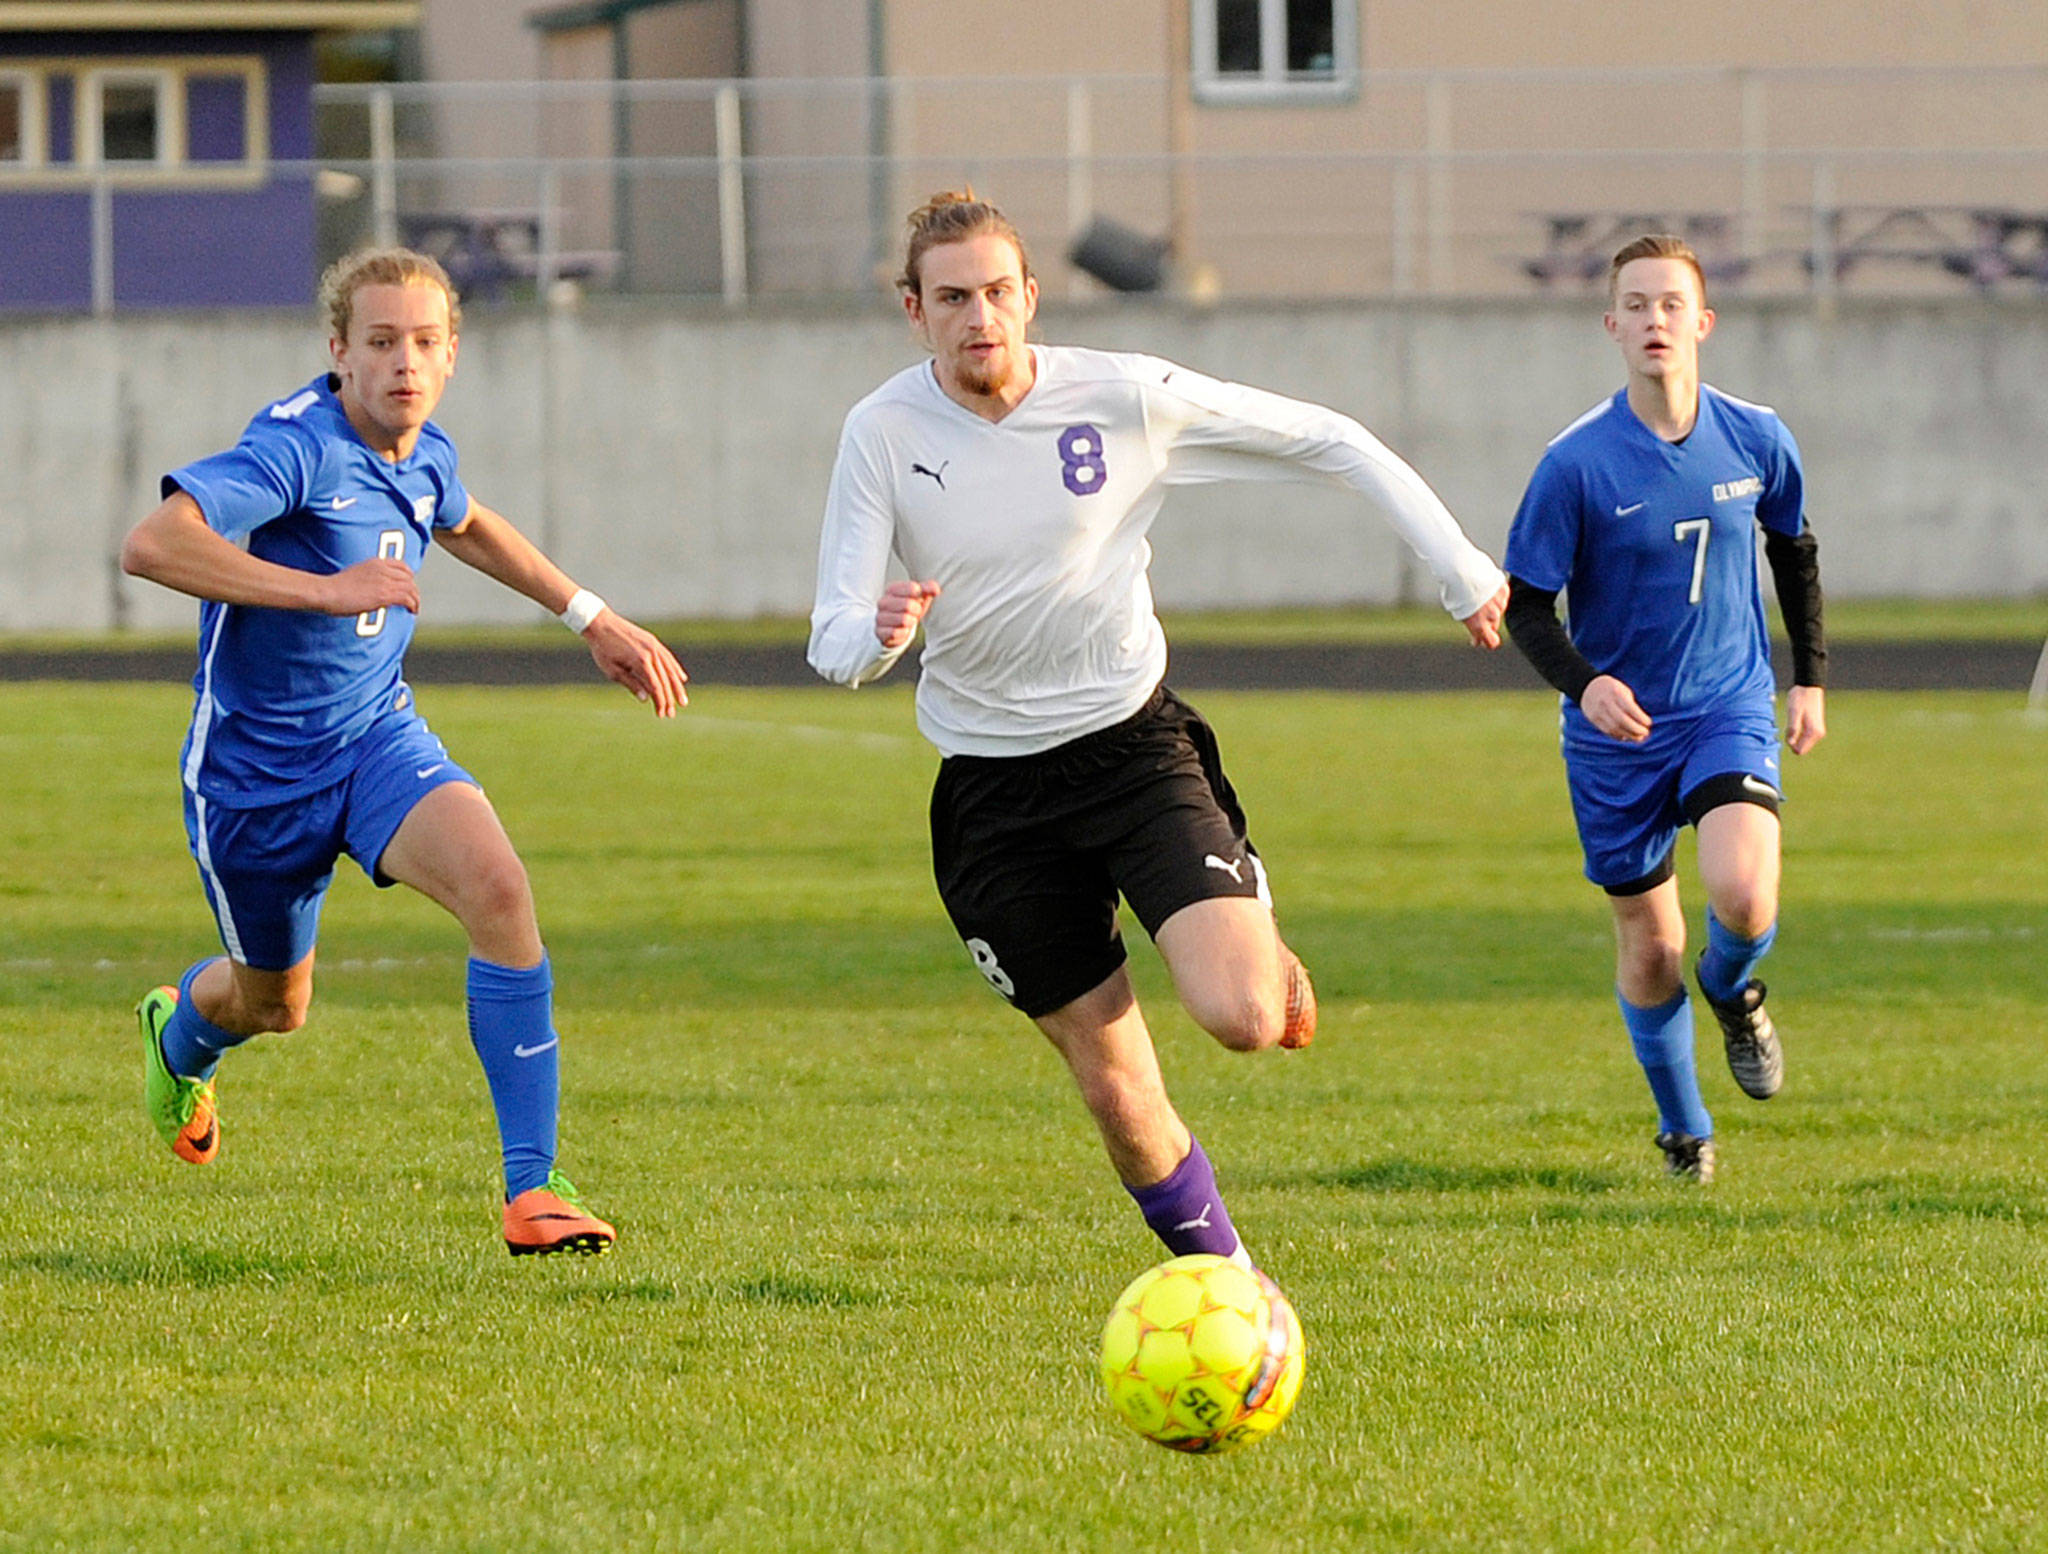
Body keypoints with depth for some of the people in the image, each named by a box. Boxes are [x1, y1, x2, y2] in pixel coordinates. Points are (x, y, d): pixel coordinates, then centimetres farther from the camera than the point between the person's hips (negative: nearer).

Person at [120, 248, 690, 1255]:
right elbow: (153, 545, -40)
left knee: (496, 887, -25)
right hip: (257, 765, -4)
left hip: (378, 737, 4)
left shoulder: (425, 457, -1)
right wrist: (327, 589, -41)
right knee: (274, 1003, 16)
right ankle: (181, 1033, 58)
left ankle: (531, 1189, -24)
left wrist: (591, 618, 23)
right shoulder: (297, 446, -24)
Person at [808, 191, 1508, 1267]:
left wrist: (1460, 569, -2)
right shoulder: (882, 433, -9)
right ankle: (1219, 1270, 25)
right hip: (991, 789, 1)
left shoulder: (1122, 397, -10)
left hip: (1132, 740, -1)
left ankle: (1257, 936, 15)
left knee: (1240, 1019, -22)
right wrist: (875, 635, -35)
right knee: (1117, 1093, 0)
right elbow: (832, 644, -10)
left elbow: (1331, 443, 0)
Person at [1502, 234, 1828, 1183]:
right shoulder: (1576, 463, -13)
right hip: (1617, 731, -1)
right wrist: (1583, 682, -25)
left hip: (1731, 712, 1)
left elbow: (1794, 551, 15)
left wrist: (1810, 677, 14)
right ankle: (1683, 1130, 28)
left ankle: (1732, 994, 12)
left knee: (1743, 897, -24)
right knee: (1649, 948, 5)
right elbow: (1526, 604, -8)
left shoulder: (1756, 439, -5)